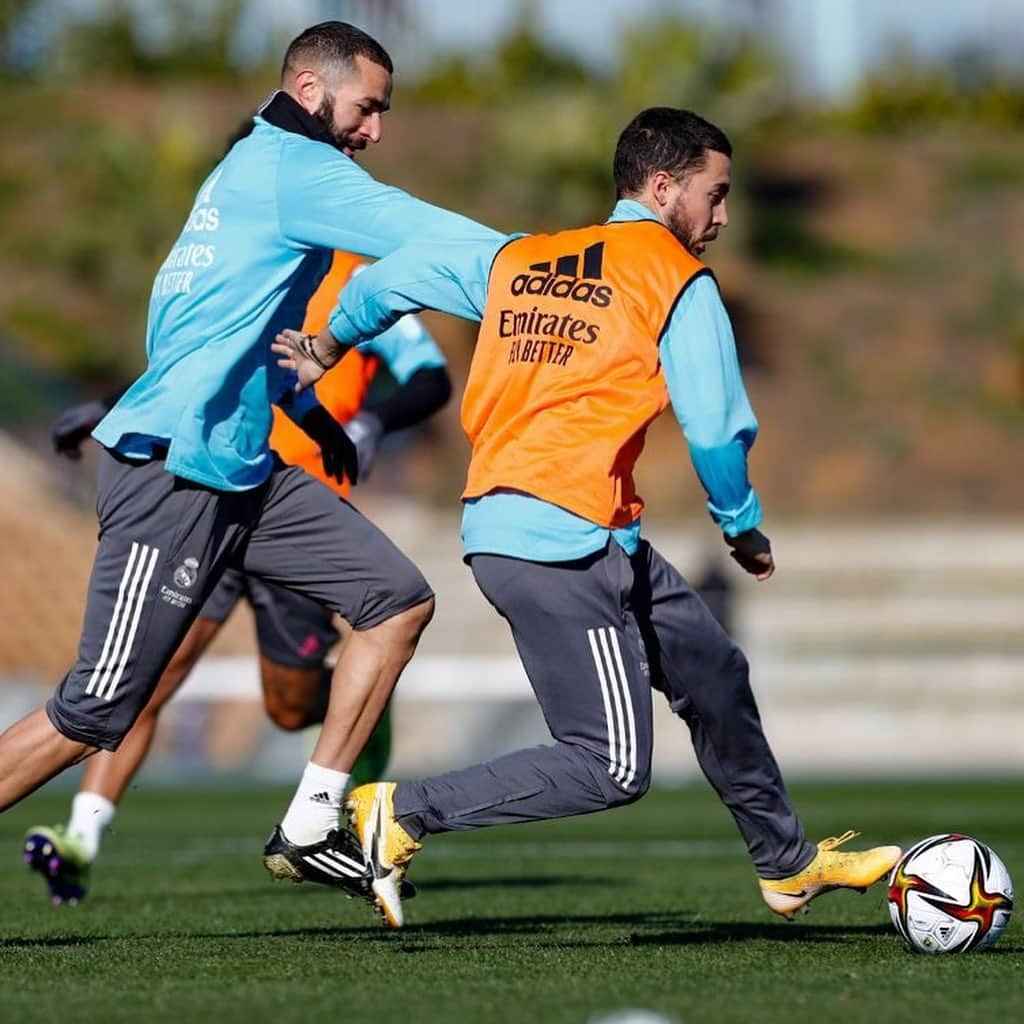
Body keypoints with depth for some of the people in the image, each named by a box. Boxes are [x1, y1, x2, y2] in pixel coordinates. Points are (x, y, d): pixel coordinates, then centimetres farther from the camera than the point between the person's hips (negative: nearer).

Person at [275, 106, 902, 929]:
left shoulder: (519, 260, 16)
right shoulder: (679, 282, -3)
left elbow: (394, 277, 20)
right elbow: (717, 430, -7)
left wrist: (326, 350, 38)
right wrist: (743, 530, 9)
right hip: (562, 543, -9)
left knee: (714, 673, 22)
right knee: (612, 769, -9)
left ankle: (787, 863, 35)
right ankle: (404, 815, -11)